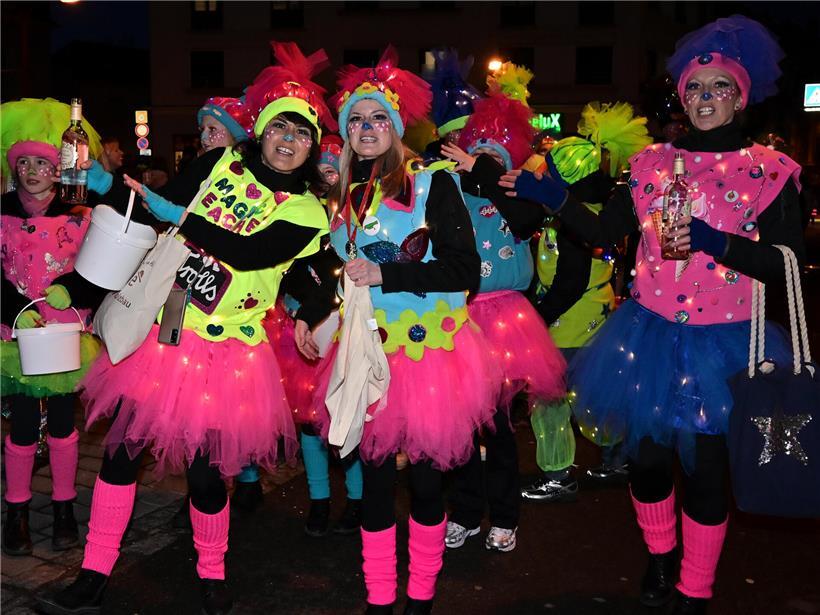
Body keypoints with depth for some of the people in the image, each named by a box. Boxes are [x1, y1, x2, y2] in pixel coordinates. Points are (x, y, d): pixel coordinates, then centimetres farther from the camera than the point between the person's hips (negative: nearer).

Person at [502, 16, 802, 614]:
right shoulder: (653, 162, 4)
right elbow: (604, 231, 3)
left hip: (721, 342, -2)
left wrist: (711, 241, -24)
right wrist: (549, 195, -6)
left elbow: (787, 264, -10)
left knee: (707, 466, 5)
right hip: (651, 334, 2)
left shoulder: (770, 171, -4)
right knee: (647, 452, 11)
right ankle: (660, 554, 41)